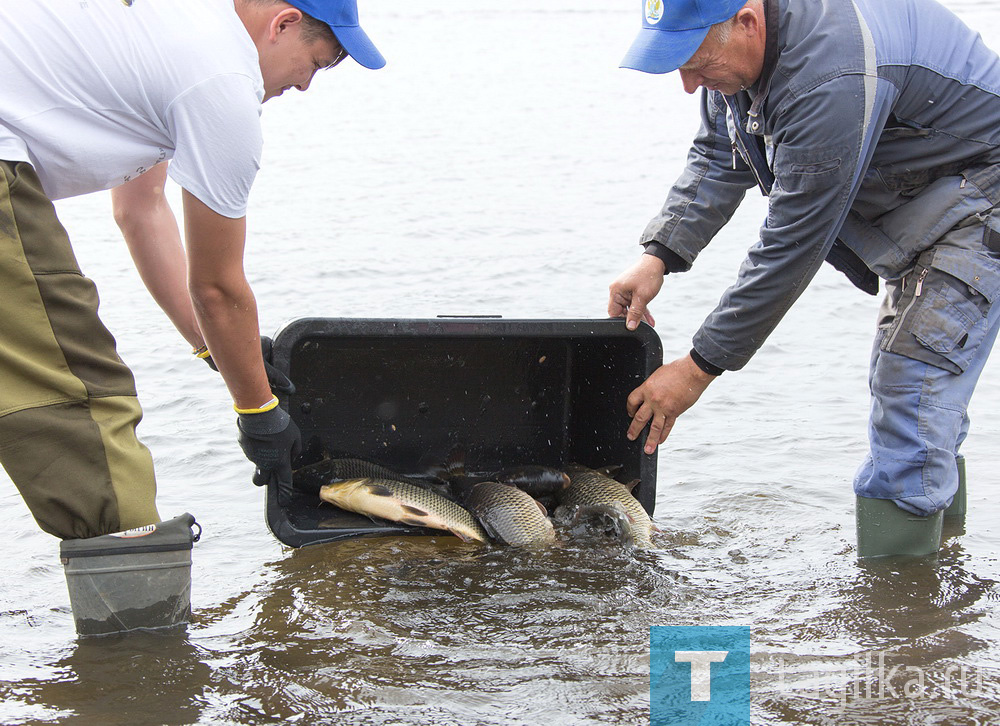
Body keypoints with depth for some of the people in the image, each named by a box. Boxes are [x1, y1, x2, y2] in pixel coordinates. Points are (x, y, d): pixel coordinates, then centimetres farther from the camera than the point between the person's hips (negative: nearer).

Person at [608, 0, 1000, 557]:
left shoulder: (833, 81, -37)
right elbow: (718, 161, 7)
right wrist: (658, 257, -7)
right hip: (914, 209, 10)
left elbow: (793, 246, -32)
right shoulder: (739, 49, -8)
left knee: (912, 403, -16)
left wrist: (700, 368, -25)